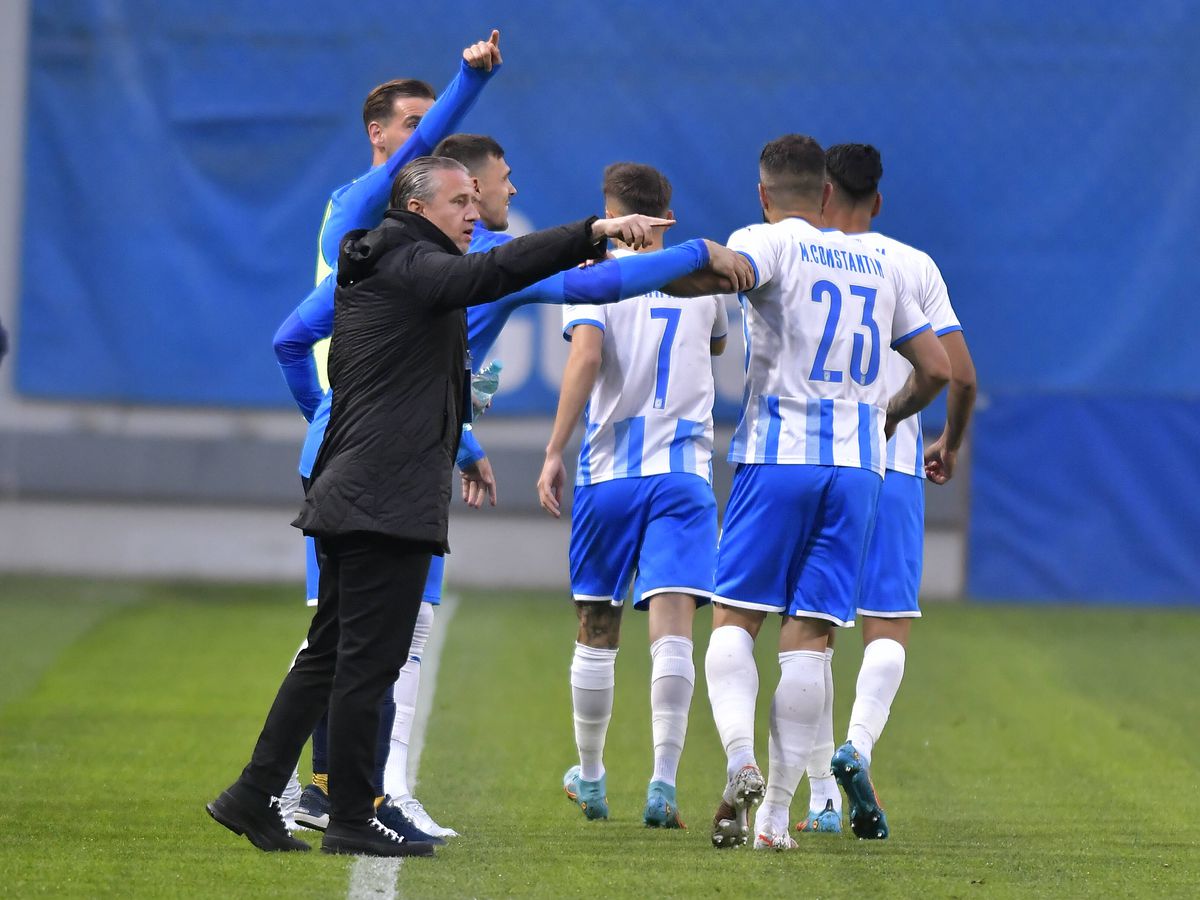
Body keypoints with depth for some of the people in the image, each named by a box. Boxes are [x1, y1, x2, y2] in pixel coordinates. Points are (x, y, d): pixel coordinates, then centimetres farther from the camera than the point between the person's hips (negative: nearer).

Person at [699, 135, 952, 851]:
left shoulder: (769, 242, 1)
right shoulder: (877, 266, 16)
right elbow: (937, 368, 19)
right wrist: (890, 415, 36)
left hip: (777, 455, -3)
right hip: (859, 468, 3)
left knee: (735, 621, 3)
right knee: (810, 638, 1)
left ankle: (741, 758, -22)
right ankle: (777, 813, -2)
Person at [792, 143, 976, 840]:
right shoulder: (914, 266, 4)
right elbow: (960, 375, 1)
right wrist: (952, 443, 18)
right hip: (893, 465, 0)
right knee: (889, 626, 1)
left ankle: (822, 795, 6)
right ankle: (859, 743, -27)